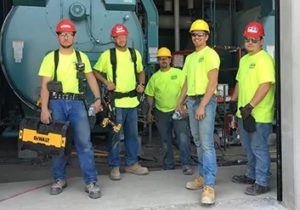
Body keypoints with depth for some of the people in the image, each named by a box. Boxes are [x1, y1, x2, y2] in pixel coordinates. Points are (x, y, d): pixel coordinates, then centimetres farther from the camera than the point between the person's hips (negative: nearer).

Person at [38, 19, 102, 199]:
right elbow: (45, 85, -2)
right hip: (57, 102, 0)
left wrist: (98, 98, 0)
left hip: (77, 103, 1)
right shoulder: (50, 58, 4)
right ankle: (60, 179, 21)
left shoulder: (82, 57, 11)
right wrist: (44, 108, -11)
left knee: (84, 142, -6)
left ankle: (91, 182, -2)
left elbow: (91, 78, 13)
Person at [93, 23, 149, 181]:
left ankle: (132, 163, 25)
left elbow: (140, 71, 22)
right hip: (115, 101, -4)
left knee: (132, 134, 12)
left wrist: (141, 84, 4)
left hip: (132, 101, 5)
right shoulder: (107, 55, -3)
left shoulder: (135, 54, 9)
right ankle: (114, 167, 12)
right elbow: (95, 71, 5)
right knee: (115, 135, 0)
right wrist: (106, 82, -10)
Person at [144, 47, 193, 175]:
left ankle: (186, 164, -2)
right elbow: (150, 96, 10)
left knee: (183, 137, -12)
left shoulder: (179, 73, -2)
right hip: (161, 113, 3)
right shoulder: (154, 77, 6)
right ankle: (168, 165, 24)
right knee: (166, 141, 12)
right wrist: (149, 112, 8)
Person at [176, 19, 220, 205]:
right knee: (198, 142, 12)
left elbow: (213, 82, -14)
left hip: (206, 100, -8)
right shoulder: (190, 57, 18)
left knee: (207, 144, -11)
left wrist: (202, 105, -19)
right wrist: (180, 102, 17)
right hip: (192, 101, 8)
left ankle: (209, 186, -10)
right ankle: (203, 177, 23)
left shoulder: (210, 54, -6)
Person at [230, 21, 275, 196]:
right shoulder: (244, 59, 15)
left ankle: (262, 183, 10)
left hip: (259, 114, -9)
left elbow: (266, 85, -22)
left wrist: (250, 106, -25)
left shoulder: (264, 59, -13)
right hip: (244, 112, 9)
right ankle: (252, 175, 34)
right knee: (249, 147, 19)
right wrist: (233, 100, 19)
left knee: (259, 148, -1)